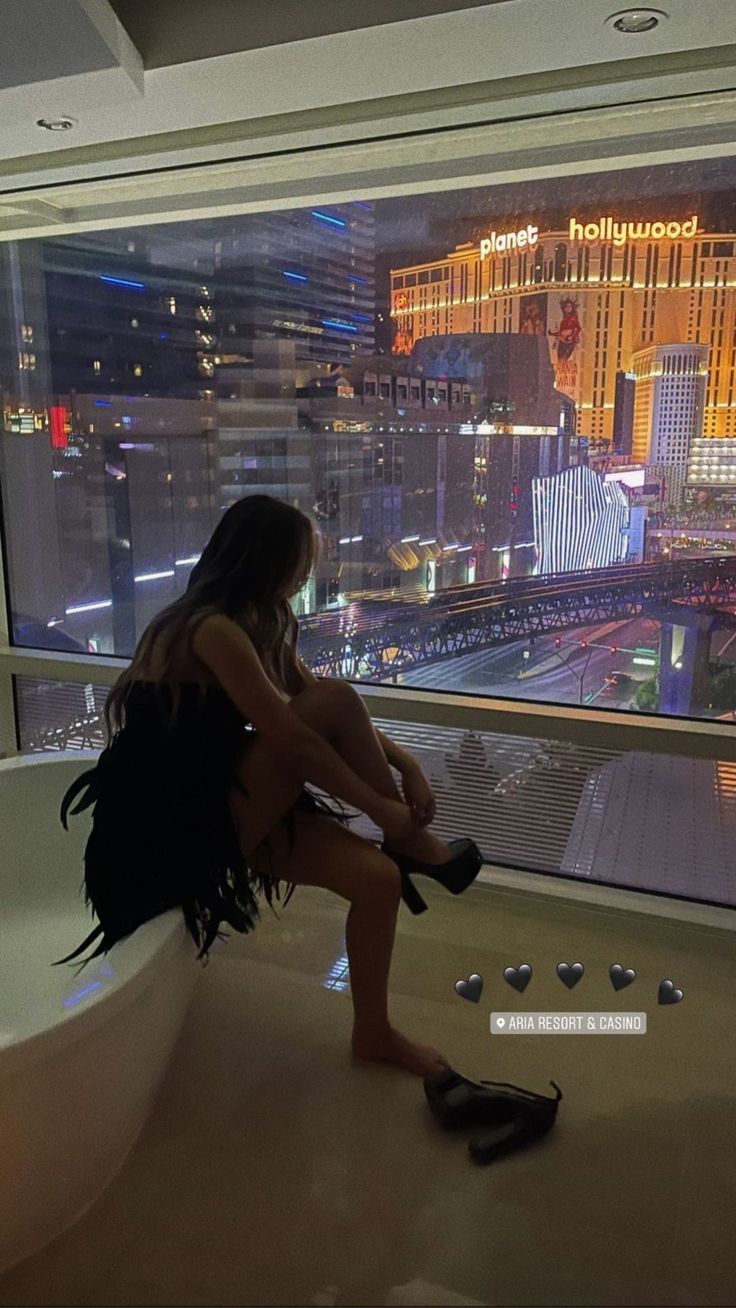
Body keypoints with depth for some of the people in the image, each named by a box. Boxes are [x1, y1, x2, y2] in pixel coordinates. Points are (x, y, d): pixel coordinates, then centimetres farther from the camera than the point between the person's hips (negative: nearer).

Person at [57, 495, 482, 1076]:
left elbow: (343, 723, 12)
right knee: (337, 701, -21)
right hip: (180, 817, -9)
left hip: (229, 805, 9)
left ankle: (374, 1032, 12)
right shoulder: (214, 629, -19)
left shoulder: (259, 625, 12)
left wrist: (403, 761, -4)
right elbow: (291, 741, -23)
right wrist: (383, 809, -13)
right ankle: (413, 845, -2)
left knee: (378, 876, -9)